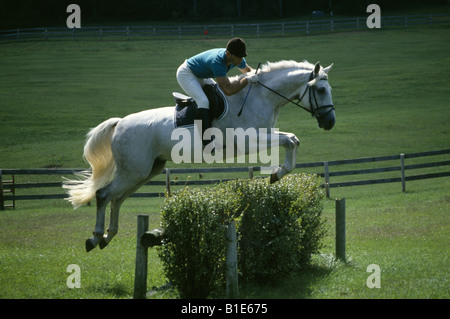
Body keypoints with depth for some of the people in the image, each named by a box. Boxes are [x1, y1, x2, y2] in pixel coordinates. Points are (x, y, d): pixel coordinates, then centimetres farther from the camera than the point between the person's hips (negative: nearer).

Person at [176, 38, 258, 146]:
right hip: (186, 74, -10)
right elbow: (228, 90, -44)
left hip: (201, 77, 10)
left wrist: (251, 75, -11)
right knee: (203, 102, -27)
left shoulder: (237, 59, -14)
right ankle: (206, 141, -31)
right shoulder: (217, 61, -39)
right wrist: (247, 80, -37)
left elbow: (248, 70, 11)